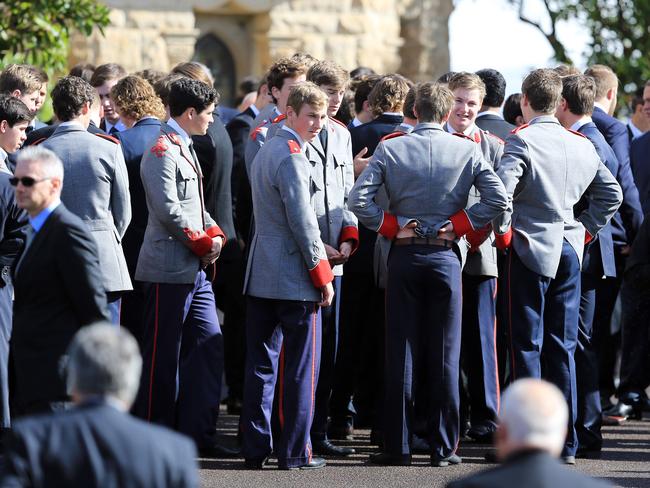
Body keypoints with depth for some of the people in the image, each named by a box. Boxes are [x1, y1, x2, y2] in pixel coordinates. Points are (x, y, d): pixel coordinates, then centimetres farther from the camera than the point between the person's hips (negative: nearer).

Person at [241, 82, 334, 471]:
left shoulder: (266, 151, 16)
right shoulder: (292, 156, -14)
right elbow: (302, 220, -17)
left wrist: (318, 248, 20)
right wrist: (322, 274, -11)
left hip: (261, 276, 9)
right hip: (294, 277, -9)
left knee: (261, 363, 10)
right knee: (301, 365, -2)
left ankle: (256, 449, 12)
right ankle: (295, 451, 0)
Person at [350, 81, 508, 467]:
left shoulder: (390, 149, -2)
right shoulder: (467, 150, -2)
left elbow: (359, 199, -10)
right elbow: (498, 199, -11)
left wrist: (393, 227, -2)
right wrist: (458, 225, -3)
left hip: (404, 257, 0)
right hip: (446, 257, 0)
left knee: (401, 353, 4)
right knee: (445, 355, 4)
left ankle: (398, 446, 5)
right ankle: (444, 447, 5)